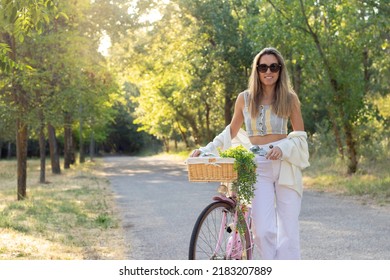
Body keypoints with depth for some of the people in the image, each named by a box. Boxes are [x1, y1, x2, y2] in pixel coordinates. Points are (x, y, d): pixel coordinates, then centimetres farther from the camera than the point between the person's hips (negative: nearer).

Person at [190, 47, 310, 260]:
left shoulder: (289, 98, 2)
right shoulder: (245, 98, 6)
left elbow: (300, 135, 6)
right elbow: (231, 132, 16)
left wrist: (282, 148, -14)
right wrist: (205, 150, 5)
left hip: (285, 165, 0)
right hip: (257, 167, 0)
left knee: (288, 230, -3)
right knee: (263, 231, -12)